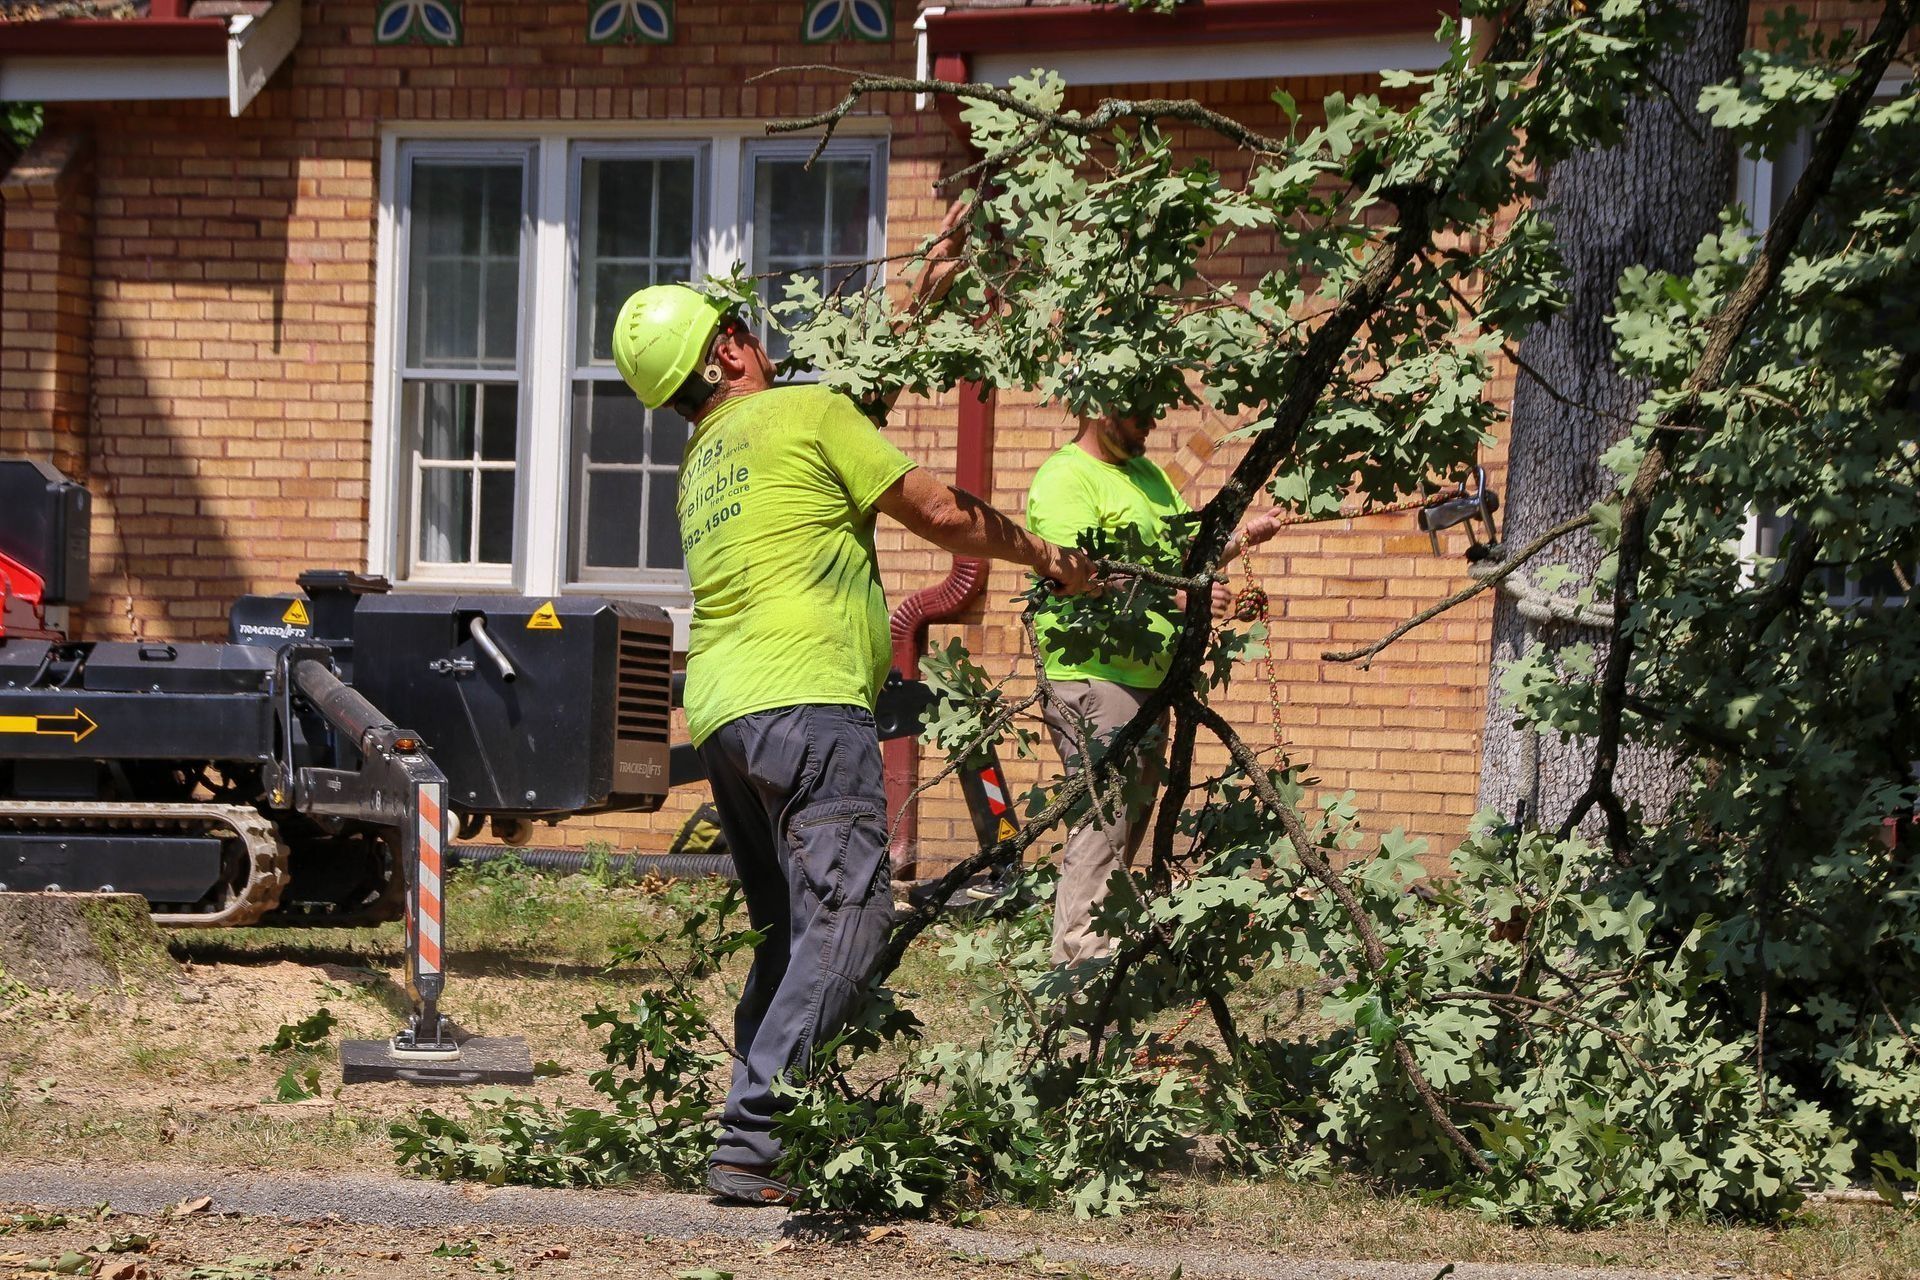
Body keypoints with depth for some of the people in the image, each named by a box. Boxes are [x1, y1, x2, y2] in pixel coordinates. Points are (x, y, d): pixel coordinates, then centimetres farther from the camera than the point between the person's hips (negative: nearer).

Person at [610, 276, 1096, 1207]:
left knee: (789, 936, 15)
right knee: (845, 919, -14)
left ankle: (754, 1130, 7)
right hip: (803, 701, -9)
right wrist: (1047, 558, 16)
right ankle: (752, 1144, -24)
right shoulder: (808, 412, 2)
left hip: (719, 712, 9)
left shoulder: (699, 467, 24)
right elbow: (939, 515, 4)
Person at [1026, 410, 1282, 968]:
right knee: (1101, 821, -13)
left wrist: (1243, 536, 2)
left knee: (1131, 819, 12)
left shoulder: (1146, 473, 20)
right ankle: (1084, 960, -13)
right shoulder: (1064, 481, -10)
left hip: (1145, 673, 10)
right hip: (1092, 676, -10)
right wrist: (1176, 597, -29)